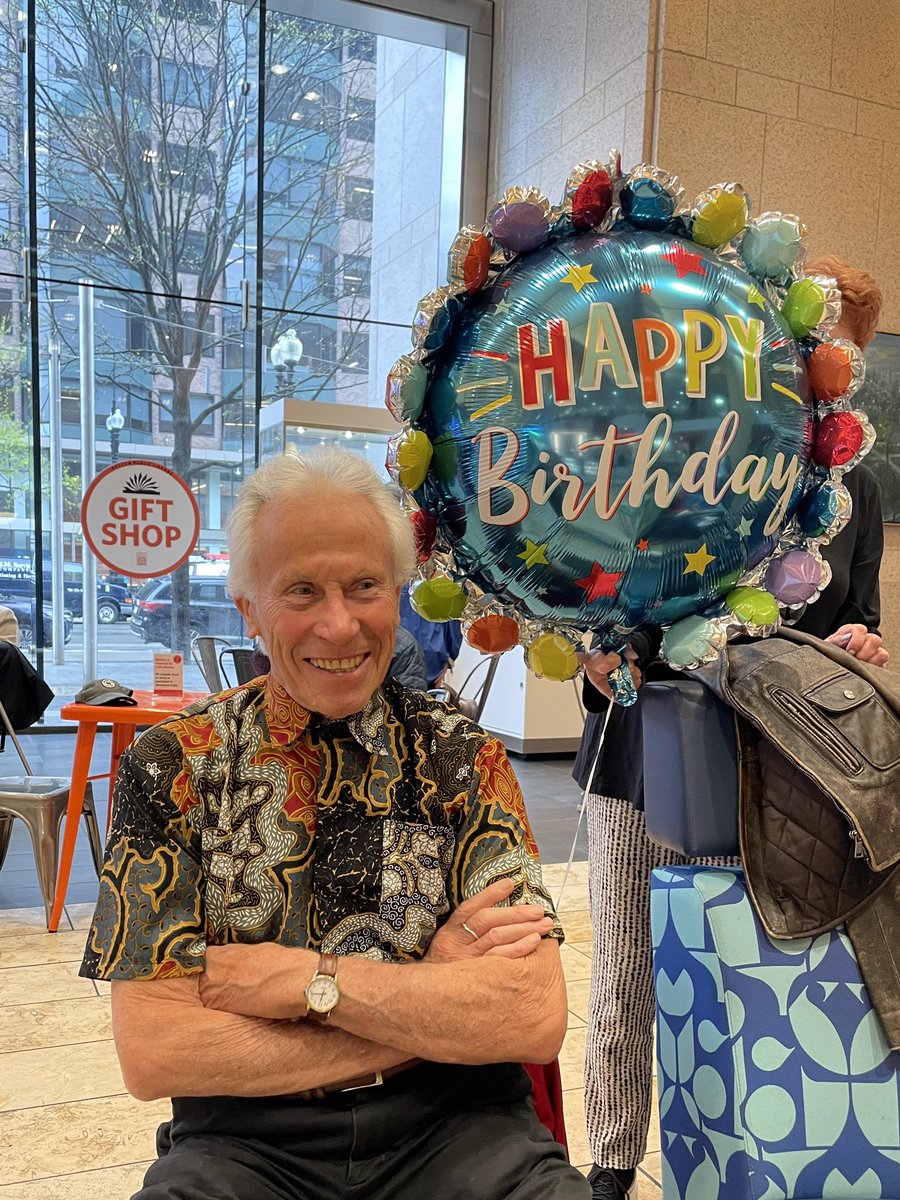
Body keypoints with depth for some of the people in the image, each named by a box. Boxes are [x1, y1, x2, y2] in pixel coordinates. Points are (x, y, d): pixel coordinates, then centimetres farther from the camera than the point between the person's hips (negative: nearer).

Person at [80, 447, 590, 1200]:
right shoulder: (171, 768, -3)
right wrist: (433, 1004, -13)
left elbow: (537, 1020, -11)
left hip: (454, 1124, 1)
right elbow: (151, 1052, -11)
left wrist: (303, 978, -16)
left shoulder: (465, 760, -2)